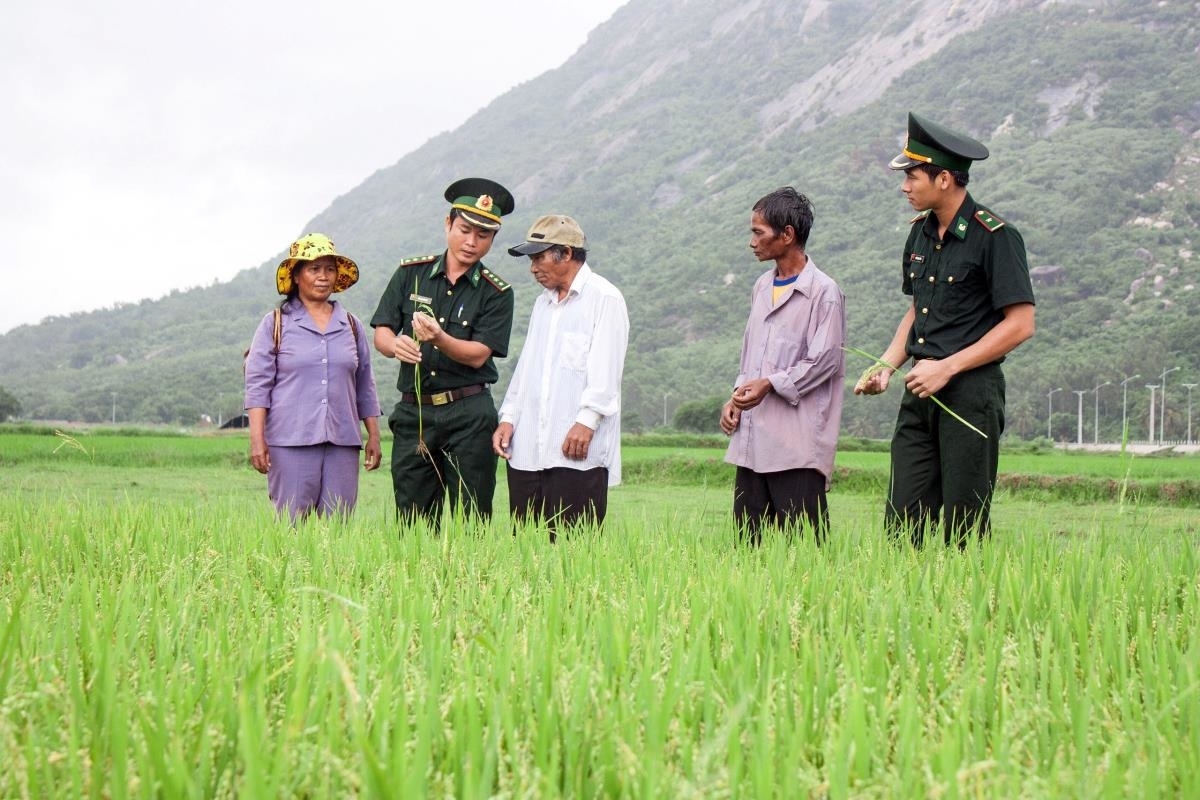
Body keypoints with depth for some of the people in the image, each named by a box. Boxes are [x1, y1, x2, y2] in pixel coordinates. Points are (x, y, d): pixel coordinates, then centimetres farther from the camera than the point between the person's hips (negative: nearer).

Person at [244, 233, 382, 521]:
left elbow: (365, 387, 20)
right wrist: (257, 439, -8)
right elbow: (257, 384, 1)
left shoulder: (351, 326, 15)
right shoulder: (275, 324, 5)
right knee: (291, 525, -5)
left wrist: (374, 437, 16)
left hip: (342, 442, 3)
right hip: (290, 442, -3)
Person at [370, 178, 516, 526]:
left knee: (471, 519, -1)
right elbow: (381, 333, 4)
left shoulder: (496, 293, 1)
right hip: (412, 412, 2)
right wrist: (396, 345, -20)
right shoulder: (411, 273, 8)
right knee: (411, 521, 3)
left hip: (469, 415, -2)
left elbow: (478, 354, -8)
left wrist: (439, 338, -27)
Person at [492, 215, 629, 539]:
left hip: (578, 451, -7)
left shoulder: (604, 298, -2)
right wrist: (509, 417, 14)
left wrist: (586, 420, -18)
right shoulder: (542, 303, 25)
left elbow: (605, 369, -10)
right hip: (527, 451, 7)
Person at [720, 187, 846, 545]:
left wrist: (771, 385, -17)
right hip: (751, 440, 8)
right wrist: (737, 397, 9)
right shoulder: (762, 286, 17)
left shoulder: (823, 292, -7)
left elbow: (824, 360, -10)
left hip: (797, 446, -8)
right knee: (747, 541, 9)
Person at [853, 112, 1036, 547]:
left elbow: (1020, 324, -13)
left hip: (971, 393, -7)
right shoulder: (920, 234, 13)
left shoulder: (995, 237, -10)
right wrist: (886, 366, 8)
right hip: (919, 396, 7)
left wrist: (947, 368, -15)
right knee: (902, 522, 4)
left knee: (964, 527, -2)